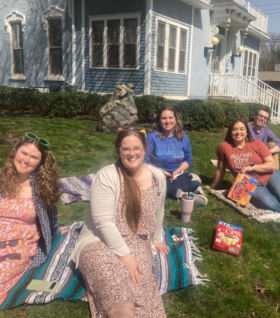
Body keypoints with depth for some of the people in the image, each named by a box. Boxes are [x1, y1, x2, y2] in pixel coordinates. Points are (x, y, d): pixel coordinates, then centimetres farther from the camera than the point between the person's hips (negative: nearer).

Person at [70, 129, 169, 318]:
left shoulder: (158, 177, 2)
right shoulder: (107, 176, -13)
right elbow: (103, 221, -18)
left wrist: (156, 240, 26)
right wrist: (125, 255, -20)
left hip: (137, 243, 4)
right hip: (102, 241, -3)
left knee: (140, 286, -28)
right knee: (117, 292, -32)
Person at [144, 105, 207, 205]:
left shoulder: (183, 137, 6)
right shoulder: (152, 137, -6)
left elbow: (188, 159, 11)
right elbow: (145, 161, -8)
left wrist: (178, 171, -9)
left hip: (176, 176, 3)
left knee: (196, 180, -21)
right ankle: (184, 194, -28)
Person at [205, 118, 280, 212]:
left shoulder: (257, 144, -5)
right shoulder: (224, 147, -7)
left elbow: (272, 165, -5)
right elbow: (220, 170, 5)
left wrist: (252, 167, -18)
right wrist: (212, 186, 15)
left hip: (270, 177, 1)